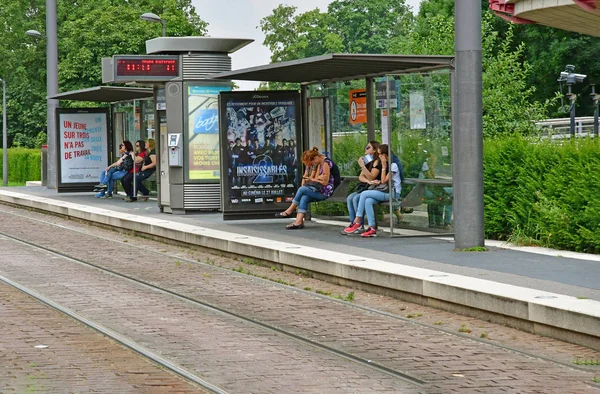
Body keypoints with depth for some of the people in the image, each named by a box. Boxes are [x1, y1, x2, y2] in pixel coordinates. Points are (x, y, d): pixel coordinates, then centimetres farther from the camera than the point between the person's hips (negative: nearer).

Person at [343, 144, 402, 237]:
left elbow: (384, 181, -11)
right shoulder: (387, 164, 20)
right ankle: (372, 229, -29)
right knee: (368, 201, -22)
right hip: (386, 192, 8)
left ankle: (357, 221, -14)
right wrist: (378, 182, 1)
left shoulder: (393, 165, -7)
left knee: (364, 194, -20)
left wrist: (384, 166, -9)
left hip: (393, 193, -8)